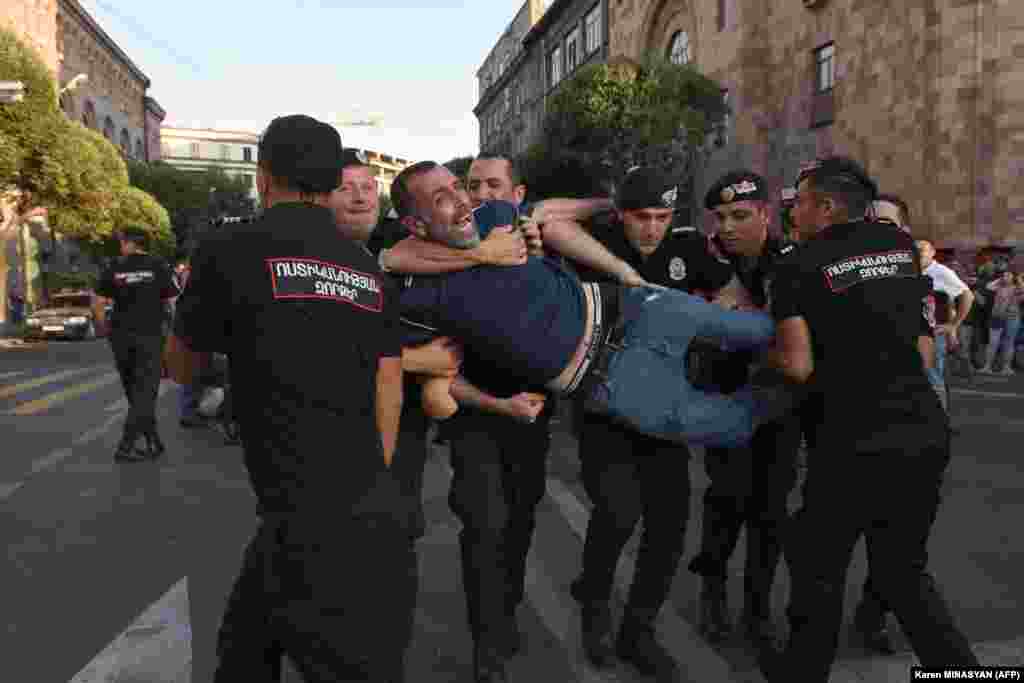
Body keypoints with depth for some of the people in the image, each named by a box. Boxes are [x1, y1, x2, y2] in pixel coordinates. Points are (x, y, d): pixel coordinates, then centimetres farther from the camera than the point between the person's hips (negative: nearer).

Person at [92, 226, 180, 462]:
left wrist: (105, 330, 10)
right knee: (145, 392, 0)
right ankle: (126, 447, -8)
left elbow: (97, 305, -1)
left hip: (121, 337, 3)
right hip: (150, 336, -3)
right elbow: (172, 302, -6)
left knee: (134, 392, 14)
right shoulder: (158, 266, -2)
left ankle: (153, 443, 19)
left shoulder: (114, 268, 3)